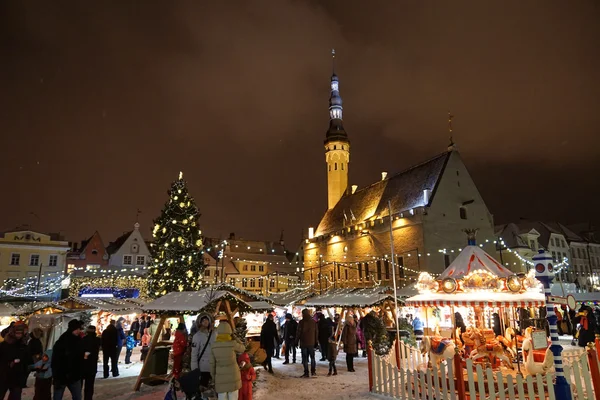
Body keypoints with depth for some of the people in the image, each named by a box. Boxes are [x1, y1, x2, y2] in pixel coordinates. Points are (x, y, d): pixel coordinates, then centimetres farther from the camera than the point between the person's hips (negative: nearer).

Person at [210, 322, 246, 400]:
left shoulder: (214, 346, -8)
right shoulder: (233, 344, -16)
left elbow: (212, 364, -1)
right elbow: (243, 348, 5)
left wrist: (213, 377, 11)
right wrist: (234, 338, 6)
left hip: (220, 377, 2)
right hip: (233, 376, -1)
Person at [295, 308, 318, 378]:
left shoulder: (301, 322, -10)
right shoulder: (314, 322, 0)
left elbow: (298, 333, -7)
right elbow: (316, 332, 5)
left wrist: (296, 341, 2)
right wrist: (316, 341, 13)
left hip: (303, 343, -3)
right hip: (311, 343, 3)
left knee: (305, 358, 3)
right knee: (312, 357, 17)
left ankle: (306, 373, 3)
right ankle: (313, 371, 17)